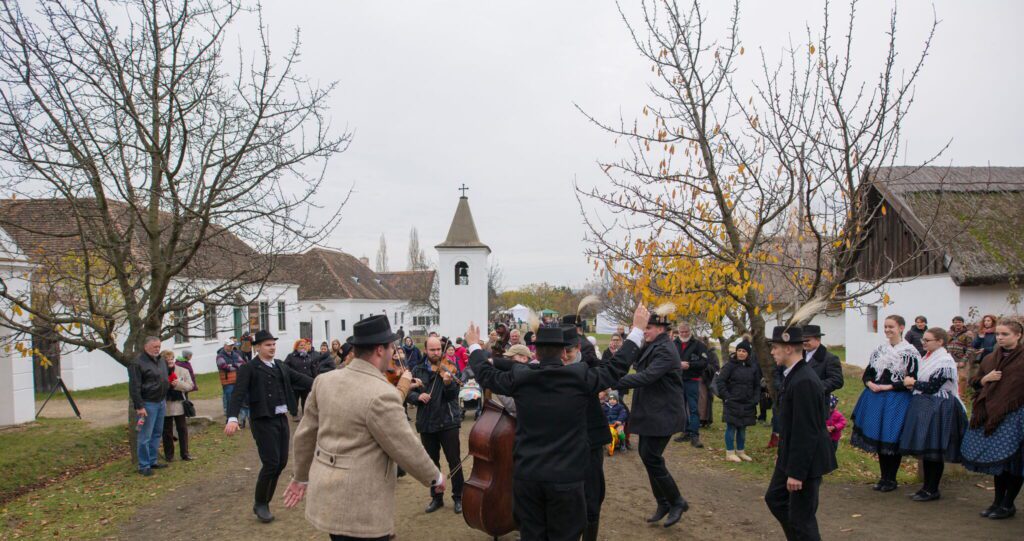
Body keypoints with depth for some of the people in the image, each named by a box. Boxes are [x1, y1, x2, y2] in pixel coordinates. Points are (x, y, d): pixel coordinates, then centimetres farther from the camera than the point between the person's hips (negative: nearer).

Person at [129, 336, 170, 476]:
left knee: (157, 434, 14)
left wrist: (164, 400, 17)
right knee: (145, 436, -3)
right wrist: (139, 406, -20)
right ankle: (144, 466, 5)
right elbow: (134, 387, -17)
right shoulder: (138, 363, -13)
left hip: (160, 403, 8)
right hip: (148, 404, -8)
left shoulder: (161, 362, 13)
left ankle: (152, 461, 24)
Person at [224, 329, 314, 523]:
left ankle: (264, 501, 27)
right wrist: (232, 418, -31)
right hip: (264, 421, -7)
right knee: (271, 463, -7)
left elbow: (300, 379, 12)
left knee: (281, 462, 9)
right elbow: (238, 393, -17)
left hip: (282, 419, 7)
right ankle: (260, 504, 14)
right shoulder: (248, 368, -7)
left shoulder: (281, 366, 12)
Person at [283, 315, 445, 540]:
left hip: (326, 494, 8)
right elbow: (407, 451, -15)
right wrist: (435, 477, 2)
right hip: (360, 507, -8)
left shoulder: (324, 380, 1)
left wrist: (301, 476, 23)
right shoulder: (382, 395, -22)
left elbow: (305, 434, 10)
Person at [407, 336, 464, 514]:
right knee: (432, 463, 12)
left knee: (454, 461, 0)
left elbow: (453, 395, -14)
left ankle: (458, 497, 13)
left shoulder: (447, 370, -5)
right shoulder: (418, 371, 4)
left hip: (448, 422, -3)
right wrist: (418, 396, -16)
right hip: (426, 424, 3)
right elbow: (408, 393, 4)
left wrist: (448, 382, -34)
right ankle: (436, 497, 26)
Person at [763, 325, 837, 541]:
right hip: (791, 456, 10)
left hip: (806, 461, -10)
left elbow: (806, 431, -25)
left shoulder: (804, 381, -25)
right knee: (774, 498, 21)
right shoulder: (793, 375, 6)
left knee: (801, 517, 2)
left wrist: (796, 472, -22)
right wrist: (783, 456, 19)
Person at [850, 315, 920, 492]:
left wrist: (888, 387, -16)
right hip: (876, 399, 6)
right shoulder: (880, 350, 10)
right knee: (878, 437, 9)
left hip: (897, 401, -6)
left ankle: (891, 479, 13)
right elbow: (867, 373, 15)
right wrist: (870, 384, -6)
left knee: (892, 439, -2)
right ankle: (883, 477, 22)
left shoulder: (909, 353, -8)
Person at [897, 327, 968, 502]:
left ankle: (932, 490, 8)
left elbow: (932, 387, -18)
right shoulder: (928, 357, 12)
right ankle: (927, 487, 21)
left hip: (937, 409, -9)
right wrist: (914, 384, -2)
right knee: (925, 449, 12)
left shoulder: (945, 361, -15)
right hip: (924, 406, 9)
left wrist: (913, 383, -4)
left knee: (934, 450, -1)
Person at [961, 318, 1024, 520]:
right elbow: (975, 383, 17)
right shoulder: (990, 359, 12)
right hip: (991, 415, 6)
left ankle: (1008, 504, 12)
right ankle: (998, 501, 25)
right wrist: (986, 378, -2)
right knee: (997, 461, 13)